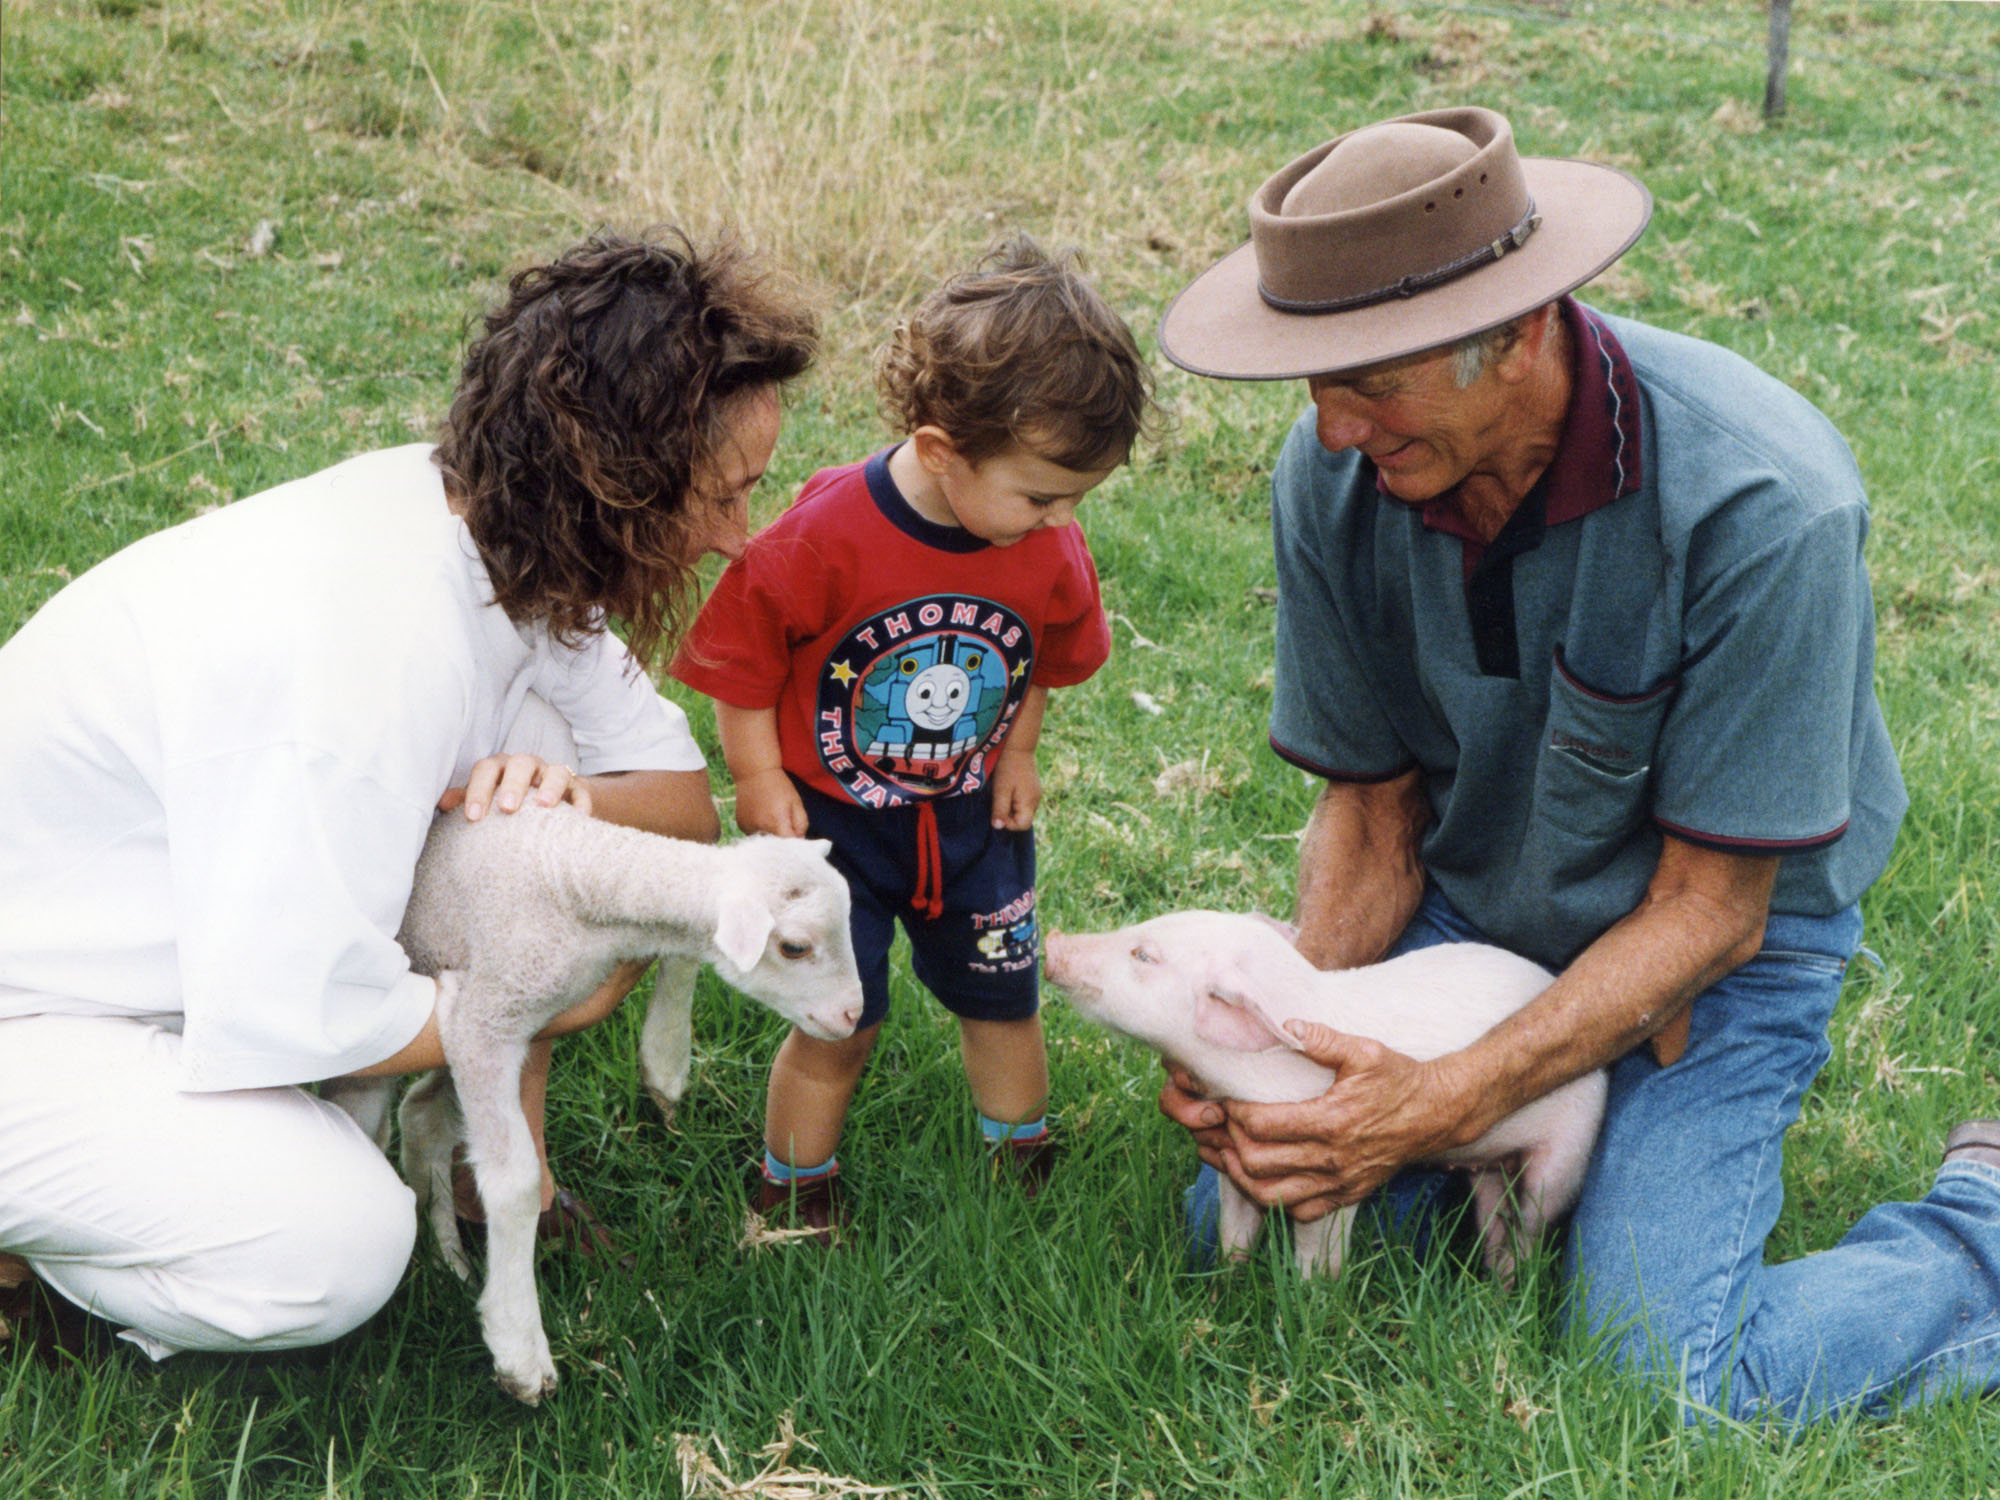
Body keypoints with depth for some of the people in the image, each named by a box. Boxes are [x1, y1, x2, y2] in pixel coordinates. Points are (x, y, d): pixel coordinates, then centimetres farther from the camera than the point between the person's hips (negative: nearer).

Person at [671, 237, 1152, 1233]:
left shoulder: (1050, 555, -12)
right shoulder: (824, 537, -27)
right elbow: (741, 650, -13)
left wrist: (1016, 756, 7)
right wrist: (758, 778, -11)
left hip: (971, 816, 4)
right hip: (833, 816, -4)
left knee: (1003, 999, 16)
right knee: (838, 1025, 0)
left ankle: (1024, 1164, 40)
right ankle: (792, 1195, 22)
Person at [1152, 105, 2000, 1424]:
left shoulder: (1758, 507, -32)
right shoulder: (1334, 479, -16)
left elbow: (1708, 914, -23)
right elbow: (1370, 815, -4)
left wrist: (1452, 1103, -32)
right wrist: (1290, 1029, -24)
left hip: (1718, 936, -4)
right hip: (1468, 908, 5)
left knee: (1667, 1388, -16)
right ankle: (1546, 1142, 19)